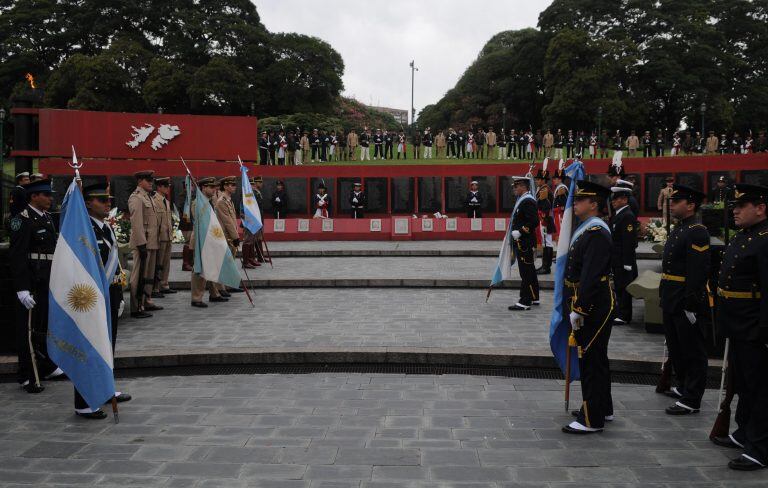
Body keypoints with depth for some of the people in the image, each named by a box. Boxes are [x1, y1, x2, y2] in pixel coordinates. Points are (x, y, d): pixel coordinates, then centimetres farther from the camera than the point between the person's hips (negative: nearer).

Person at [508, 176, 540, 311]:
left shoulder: (528, 201, -16)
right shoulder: (522, 200, 15)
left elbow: (534, 221, -24)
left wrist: (520, 232, -22)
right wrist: (515, 232, 16)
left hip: (524, 244, -10)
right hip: (522, 243, 11)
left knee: (526, 272, -7)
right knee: (529, 271, 17)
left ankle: (525, 302, -5)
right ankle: (533, 298, 26)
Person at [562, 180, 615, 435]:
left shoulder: (596, 233, -19)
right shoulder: (587, 230, 14)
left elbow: (590, 277, -24)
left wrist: (578, 309, -23)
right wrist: (573, 306, 18)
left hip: (593, 308, -10)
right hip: (592, 307, 10)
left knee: (591, 360, -4)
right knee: (595, 358, 19)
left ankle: (592, 419, 3)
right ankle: (602, 408, 32)